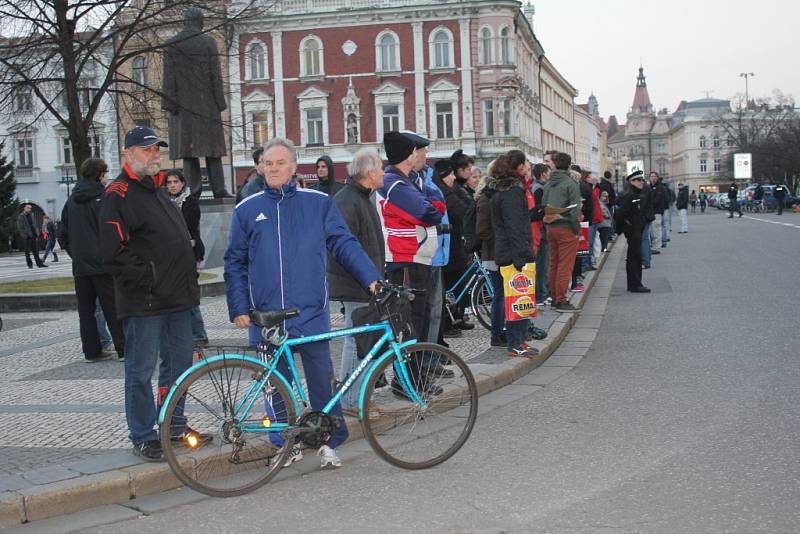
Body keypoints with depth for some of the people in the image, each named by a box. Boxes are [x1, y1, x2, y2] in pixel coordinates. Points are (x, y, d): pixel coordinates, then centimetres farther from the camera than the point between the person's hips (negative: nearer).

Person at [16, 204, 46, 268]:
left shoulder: (32, 216, 14)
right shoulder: (21, 217, -3)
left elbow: (36, 226, 17)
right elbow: (20, 228, -7)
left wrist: (37, 234, 9)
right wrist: (24, 235, -14)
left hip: (33, 236, 5)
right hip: (27, 237, -5)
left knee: (36, 250, 7)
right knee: (27, 251, 0)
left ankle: (39, 263, 10)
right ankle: (30, 264, 5)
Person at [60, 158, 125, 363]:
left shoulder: (72, 200, 10)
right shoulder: (104, 198, -8)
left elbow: (62, 234, 13)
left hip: (80, 267, 5)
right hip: (103, 263, -5)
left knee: (86, 310, 9)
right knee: (112, 308, -2)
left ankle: (92, 350, 12)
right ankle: (124, 349, -2)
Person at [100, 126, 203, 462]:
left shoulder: (159, 190, 19)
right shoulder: (119, 195, -9)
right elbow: (113, 253, -17)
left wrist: (189, 278, 16)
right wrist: (147, 280, -17)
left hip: (177, 297, 9)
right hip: (144, 302, -9)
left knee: (181, 363, 14)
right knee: (141, 370, 0)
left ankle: (176, 425, 28)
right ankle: (143, 437, 10)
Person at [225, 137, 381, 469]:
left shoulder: (318, 203, 5)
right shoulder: (247, 209, 8)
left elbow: (344, 244, 3)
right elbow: (235, 263, 10)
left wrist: (371, 279, -9)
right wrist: (238, 308, 2)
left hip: (311, 313, -1)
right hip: (265, 315, 1)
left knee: (322, 379, 1)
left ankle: (330, 443, 17)